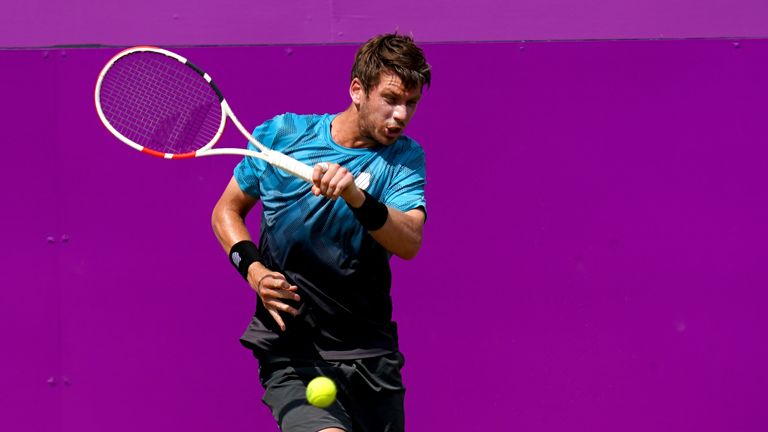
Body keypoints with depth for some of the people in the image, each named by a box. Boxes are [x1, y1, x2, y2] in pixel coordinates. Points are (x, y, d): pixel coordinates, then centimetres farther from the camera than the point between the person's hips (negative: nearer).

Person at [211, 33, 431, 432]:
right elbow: (227, 210, 13)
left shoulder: (404, 157, 0)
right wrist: (252, 268, -6)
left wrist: (356, 197, -35)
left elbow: (409, 242, -17)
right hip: (290, 350, -3)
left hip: (368, 353, 3)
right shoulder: (281, 135, 0)